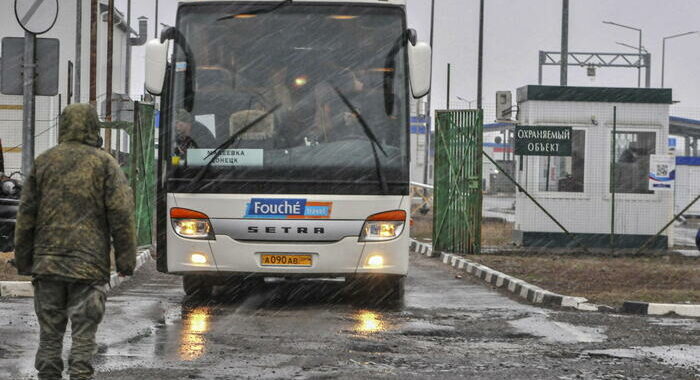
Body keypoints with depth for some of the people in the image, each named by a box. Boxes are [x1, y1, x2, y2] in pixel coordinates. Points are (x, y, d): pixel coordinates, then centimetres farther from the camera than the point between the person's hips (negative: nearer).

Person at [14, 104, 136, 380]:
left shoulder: (43, 162, 7)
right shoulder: (105, 163, -1)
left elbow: (26, 215, 8)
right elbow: (121, 214, -6)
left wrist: (24, 260, 14)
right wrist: (126, 260, -1)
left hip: (47, 263, 3)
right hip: (89, 264, -2)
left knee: (49, 334, 8)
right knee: (84, 336, 0)